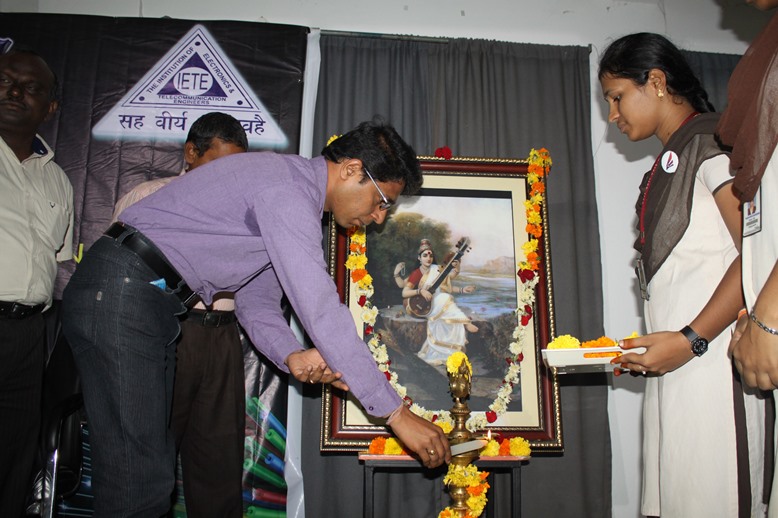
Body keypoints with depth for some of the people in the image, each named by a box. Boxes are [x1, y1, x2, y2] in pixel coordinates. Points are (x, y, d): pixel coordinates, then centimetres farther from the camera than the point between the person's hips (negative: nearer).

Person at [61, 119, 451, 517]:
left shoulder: (297, 200, 14)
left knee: (154, 467, 12)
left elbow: (257, 301, 13)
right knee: (138, 484, -8)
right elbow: (320, 309, -26)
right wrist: (395, 412, -22)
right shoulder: (286, 186, -19)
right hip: (118, 293, -10)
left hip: (149, 303, 10)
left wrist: (291, 355, -8)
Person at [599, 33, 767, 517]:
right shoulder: (668, 162, 23)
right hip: (675, 363, 8)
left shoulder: (712, 139, -3)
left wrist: (690, 339, -16)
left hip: (711, 361, -8)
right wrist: (645, 347, 12)